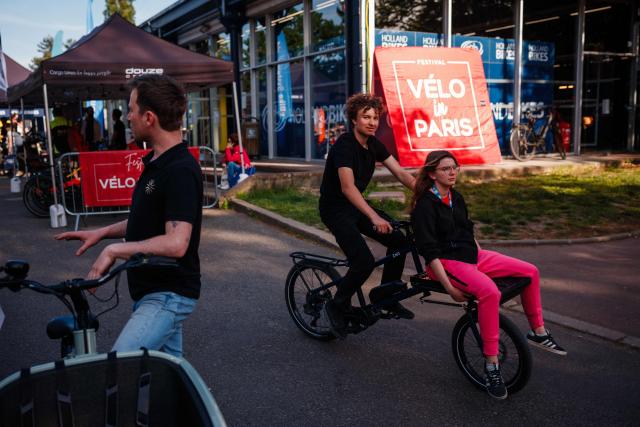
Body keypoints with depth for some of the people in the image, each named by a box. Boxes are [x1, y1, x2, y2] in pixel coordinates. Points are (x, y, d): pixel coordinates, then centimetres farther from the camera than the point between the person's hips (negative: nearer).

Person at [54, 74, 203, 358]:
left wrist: (113, 250, -21)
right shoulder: (155, 162, 9)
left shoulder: (181, 171, -22)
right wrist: (102, 233, 11)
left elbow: (175, 243, -31)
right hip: (151, 291, 10)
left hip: (169, 295, -10)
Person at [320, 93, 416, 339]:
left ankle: (385, 295, 12)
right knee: (364, 262, -20)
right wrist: (374, 217, -44)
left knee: (399, 241, -5)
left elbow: (400, 173, 0)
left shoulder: (373, 144, 2)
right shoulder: (344, 145, -22)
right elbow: (348, 187, -34)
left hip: (356, 205, 8)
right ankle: (337, 306, 4)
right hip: (335, 209, -8)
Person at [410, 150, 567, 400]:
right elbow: (429, 251, -18)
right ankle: (491, 365, -26)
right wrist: (449, 287, -23)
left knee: (530, 272, 0)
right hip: (447, 262, -9)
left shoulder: (456, 198, 13)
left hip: (472, 255, 9)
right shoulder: (425, 205, -13)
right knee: (490, 292, -35)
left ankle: (538, 333, 16)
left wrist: (485, 258, 17)